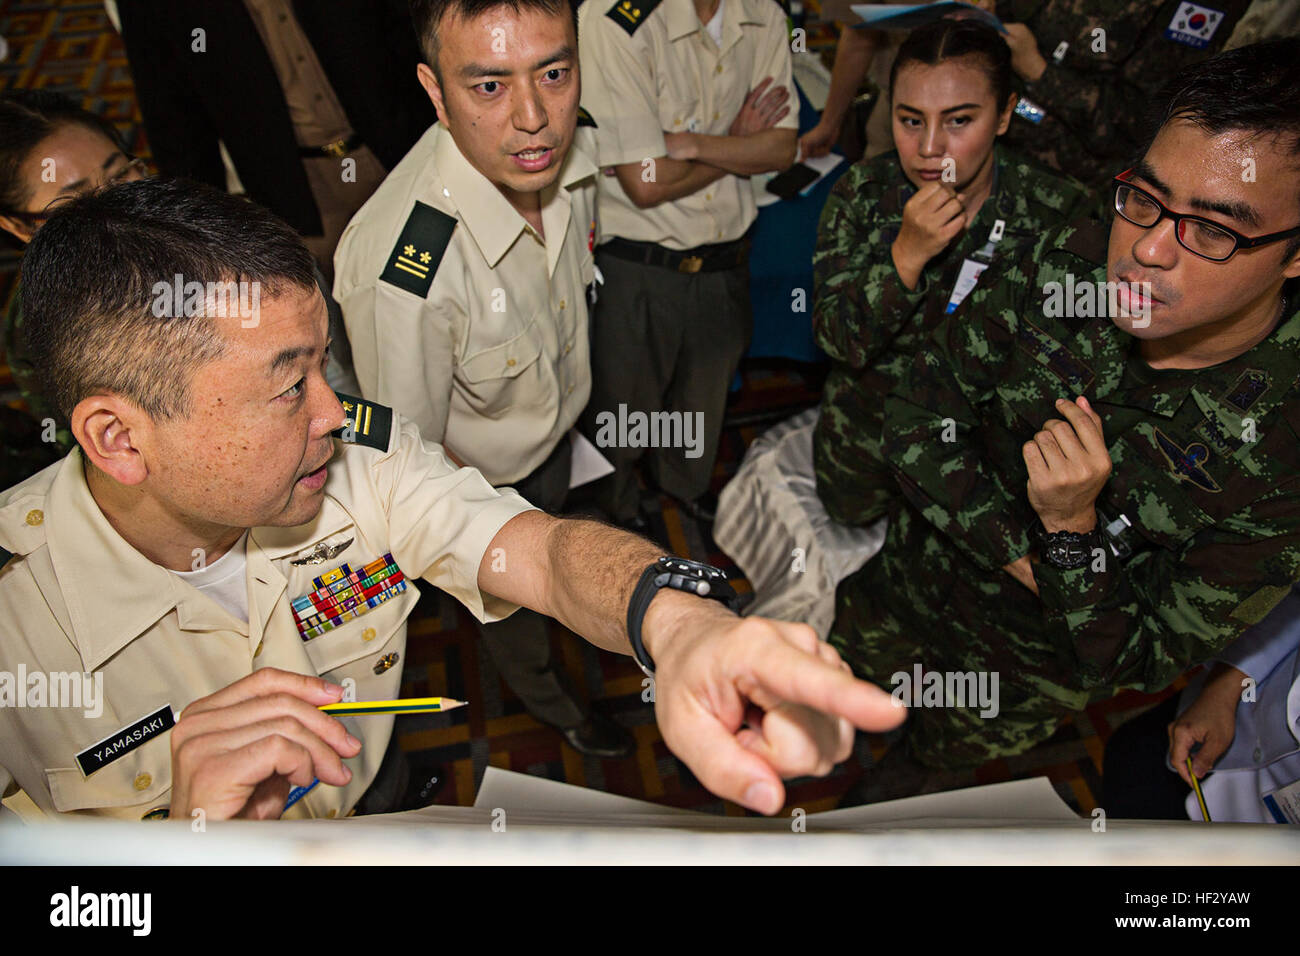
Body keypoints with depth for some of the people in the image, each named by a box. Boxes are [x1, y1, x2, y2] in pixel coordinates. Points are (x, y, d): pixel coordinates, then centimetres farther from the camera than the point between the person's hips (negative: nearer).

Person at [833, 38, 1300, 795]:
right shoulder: (1064, 266, -21)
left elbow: (1138, 664, -21)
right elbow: (918, 420, -13)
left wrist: (1072, 531, -36)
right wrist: (1025, 555, -22)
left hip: (1027, 681, -2)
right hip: (907, 582, 3)